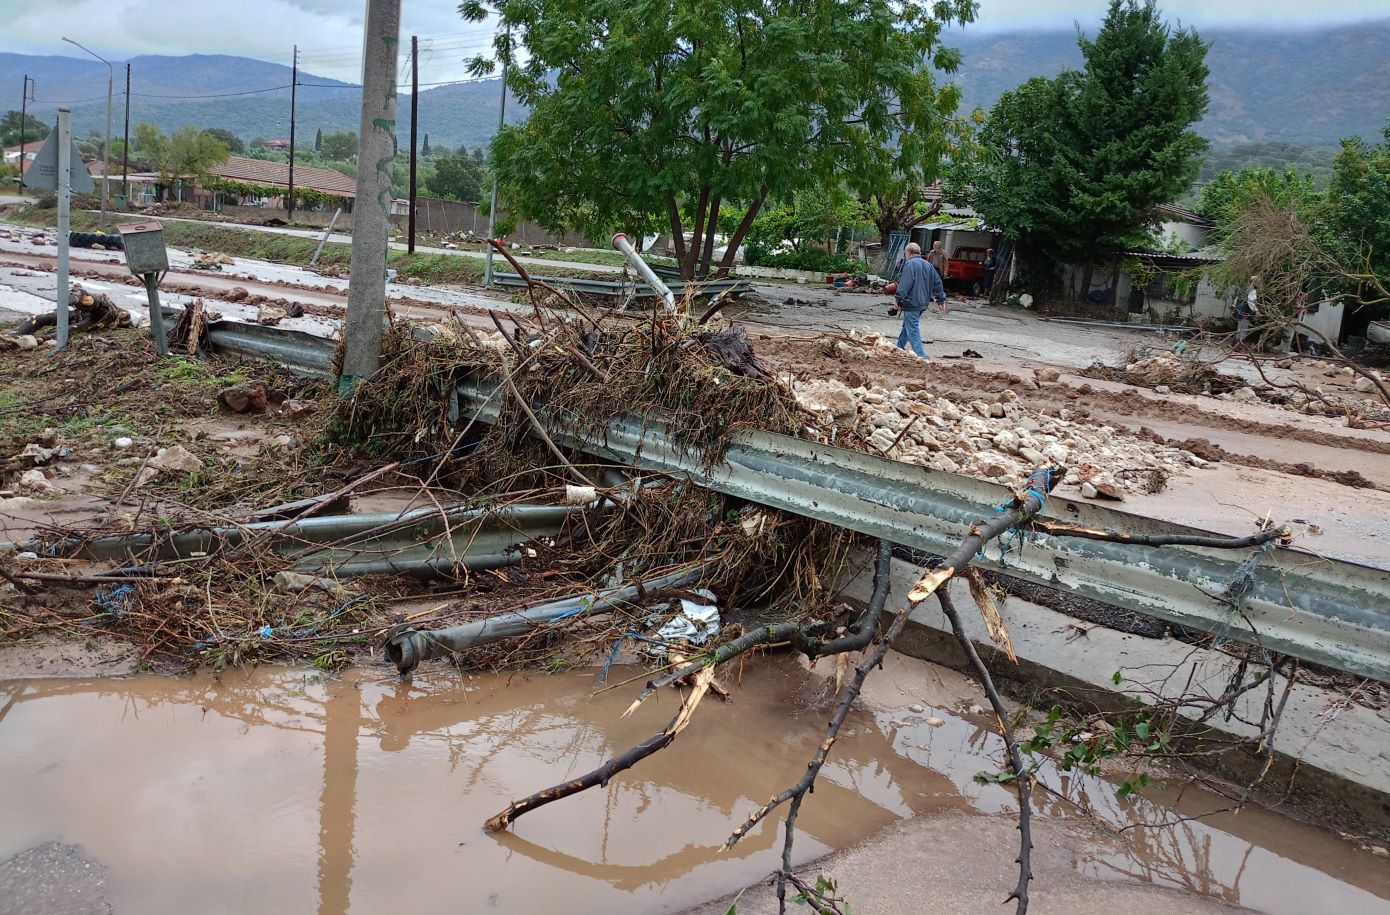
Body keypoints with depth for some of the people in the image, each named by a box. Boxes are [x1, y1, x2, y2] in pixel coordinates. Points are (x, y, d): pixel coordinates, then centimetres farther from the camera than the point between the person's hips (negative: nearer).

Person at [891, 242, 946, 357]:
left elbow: (905, 283, -19)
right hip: (923, 303, 9)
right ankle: (900, 347, 31)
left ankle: (920, 355, -15)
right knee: (907, 326, 22)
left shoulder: (910, 264, -9)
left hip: (911, 303, -9)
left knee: (912, 329, -8)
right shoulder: (928, 265, 15)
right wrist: (941, 299, 23)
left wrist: (898, 298, -17)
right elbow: (937, 283, 17)